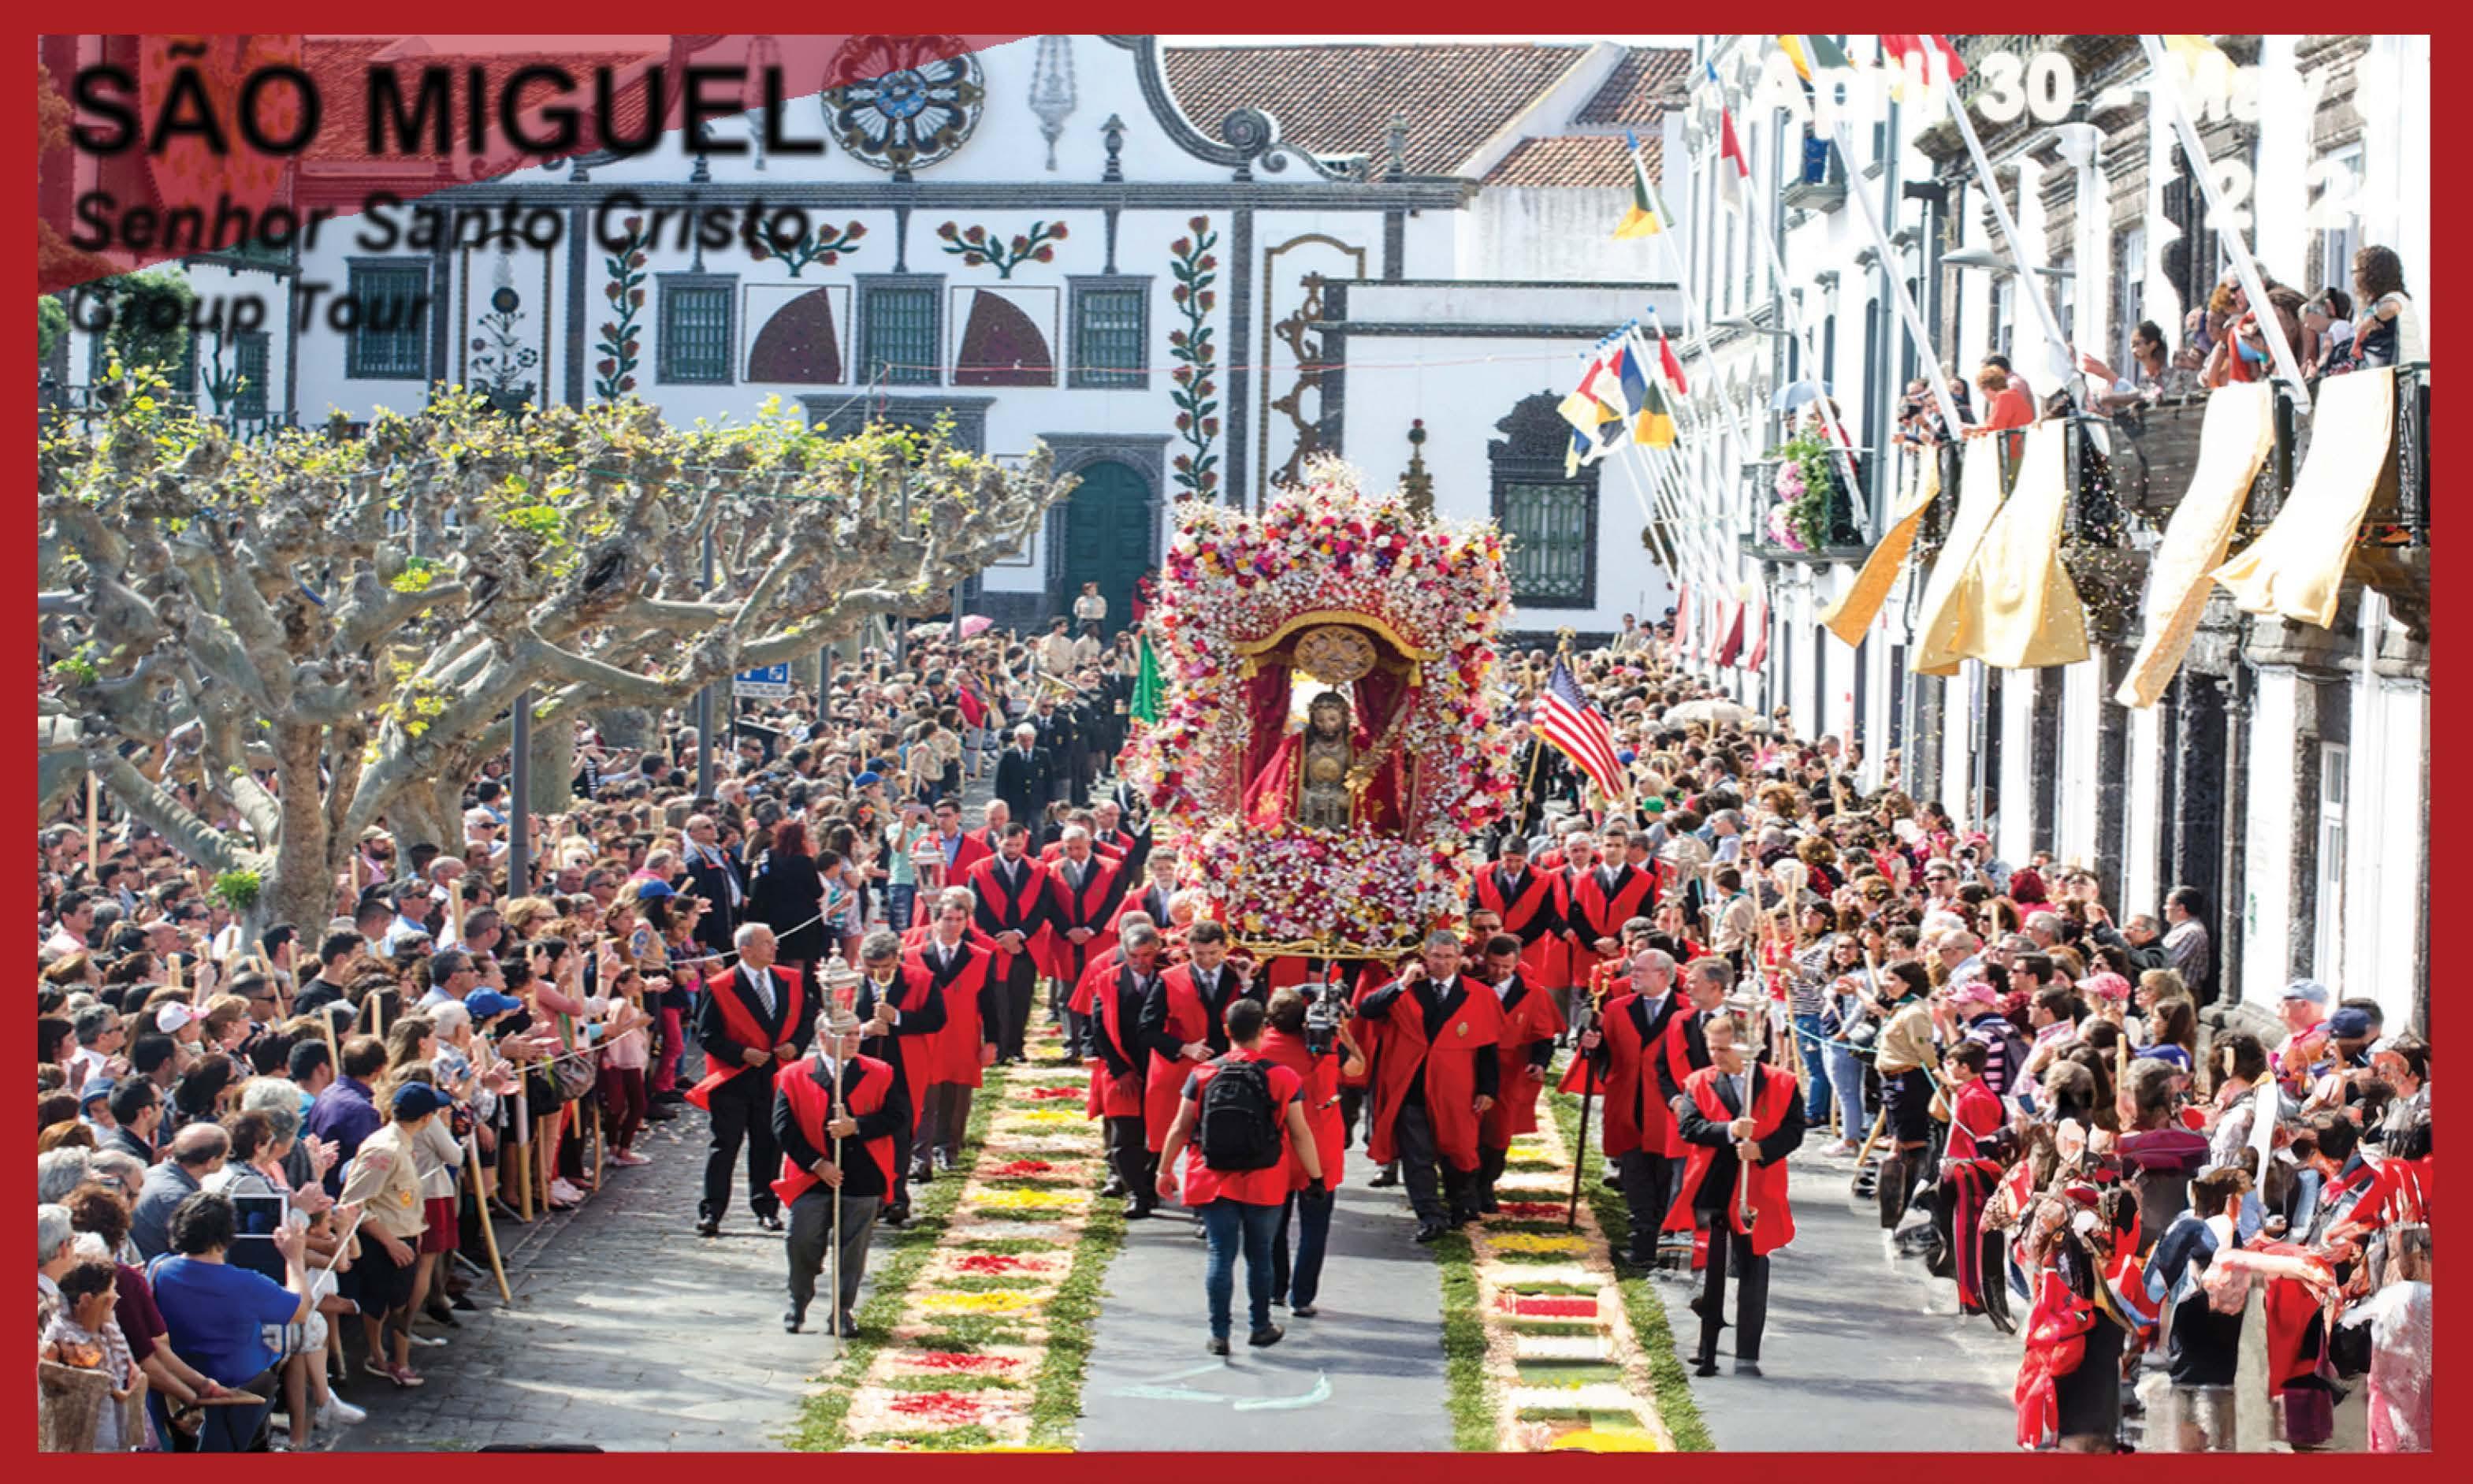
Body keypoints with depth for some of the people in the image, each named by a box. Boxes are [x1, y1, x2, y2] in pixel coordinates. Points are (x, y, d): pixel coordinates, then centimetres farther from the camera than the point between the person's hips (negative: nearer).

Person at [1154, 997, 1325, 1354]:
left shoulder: (1202, 1075, -3)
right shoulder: (1284, 1078, -7)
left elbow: (1180, 1128, 2)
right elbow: (1300, 1134, -5)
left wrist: (1165, 1171, 14)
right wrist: (1316, 1177, 5)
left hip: (1212, 1184, 1)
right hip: (1264, 1187, -1)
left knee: (1221, 1255, 3)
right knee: (1259, 1255, 13)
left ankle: (1219, 1333, 0)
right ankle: (1260, 1327, 24)